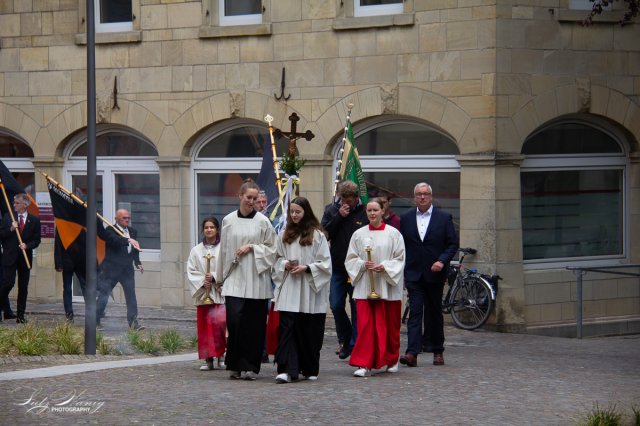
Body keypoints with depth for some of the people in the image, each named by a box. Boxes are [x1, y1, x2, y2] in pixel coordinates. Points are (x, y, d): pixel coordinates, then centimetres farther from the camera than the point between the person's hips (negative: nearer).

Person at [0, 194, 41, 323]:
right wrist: (11, 229, -14)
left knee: (23, 287, 3)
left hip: (25, 257, 1)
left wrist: (27, 245, -14)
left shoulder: (34, 220, 5)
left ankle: (20, 316, 8)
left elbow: (36, 240, 4)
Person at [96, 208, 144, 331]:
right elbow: (115, 240, -30)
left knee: (131, 295, -2)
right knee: (104, 295, 2)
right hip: (111, 269, -5)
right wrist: (128, 240, -44)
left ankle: (133, 322, -1)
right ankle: (96, 321, 13)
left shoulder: (133, 232, 12)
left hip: (127, 270, 5)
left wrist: (138, 263, 7)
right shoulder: (110, 230, -8)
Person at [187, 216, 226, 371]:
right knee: (205, 326, 1)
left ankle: (221, 355, 1)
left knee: (220, 322, -14)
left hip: (220, 293, -3)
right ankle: (208, 359, 5)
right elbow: (191, 271, 6)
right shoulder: (196, 250, 9)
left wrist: (214, 277, -14)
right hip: (203, 293, 3)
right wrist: (202, 282, -8)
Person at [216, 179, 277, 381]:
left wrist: (252, 248, -9)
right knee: (234, 320, -9)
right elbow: (223, 249, 13)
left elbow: (272, 249, 6)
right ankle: (236, 365, 1)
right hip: (234, 279, 1)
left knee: (254, 324, 0)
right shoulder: (228, 220, 6)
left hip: (256, 280, -1)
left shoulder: (262, 221, 2)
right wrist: (220, 277, 15)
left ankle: (251, 366, 8)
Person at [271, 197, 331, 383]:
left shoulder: (317, 235, 0)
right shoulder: (284, 235, 10)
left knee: (310, 332, 4)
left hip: (310, 293, -2)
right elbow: (277, 259, 17)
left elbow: (325, 263, -2)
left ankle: (310, 370, 18)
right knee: (287, 328, -9)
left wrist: (306, 268, -14)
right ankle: (286, 370, -14)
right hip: (289, 292, 2)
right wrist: (285, 264, -4)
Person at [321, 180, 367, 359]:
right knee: (336, 306, 3)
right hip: (338, 268, 3)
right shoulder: (331, 210, 4)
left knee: (357, 308, 2)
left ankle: (355, 344, 9)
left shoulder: (364, 213, -7)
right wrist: (339, 216, -14)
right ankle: (345, 340, 21)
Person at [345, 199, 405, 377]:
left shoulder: (393, 234, 3)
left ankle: (391, 360, 25)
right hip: (364, 287, 1)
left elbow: (400, 259, 2)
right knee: (365, 325, -9)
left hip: (388, 287, 0)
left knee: (390, 326, 7)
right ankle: (364, 364, -10)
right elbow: (350, 259, 9)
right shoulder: (359, 234, 8)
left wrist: (384, 267, -14)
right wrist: (363, 265, -10)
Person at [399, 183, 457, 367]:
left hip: (435, 274, 0)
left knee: (435, 314, 9)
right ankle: (412, 353, -19)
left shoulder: (444, 218, 3)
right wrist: (401, 273, 3)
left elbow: (452, 244, 1)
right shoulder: (406, 218, 7)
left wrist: (442, 261, -15)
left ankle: (438, 352, 21)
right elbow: (401, 246, 9)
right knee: (415, 312, -9)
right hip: (413, 274, 0)